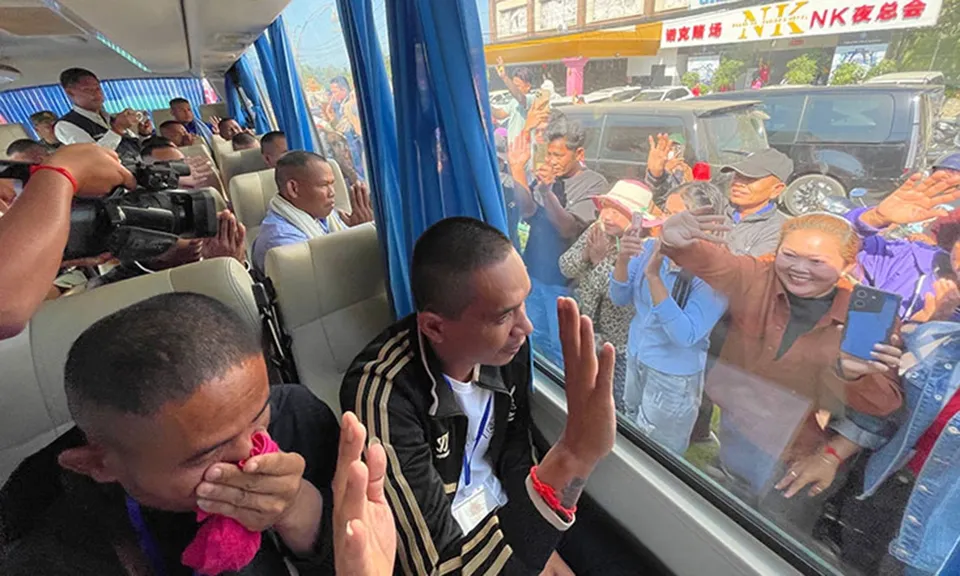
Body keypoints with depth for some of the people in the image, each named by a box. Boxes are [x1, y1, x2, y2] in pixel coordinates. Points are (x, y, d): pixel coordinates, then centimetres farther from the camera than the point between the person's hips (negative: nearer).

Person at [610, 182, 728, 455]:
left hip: (674, 377, -5)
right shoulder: (650, 247, -9)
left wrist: (653, 275, -36)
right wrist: (623, 260, -24)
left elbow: (685, 336, -29)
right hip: (635, 361, 5)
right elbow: (619, 298, -4)